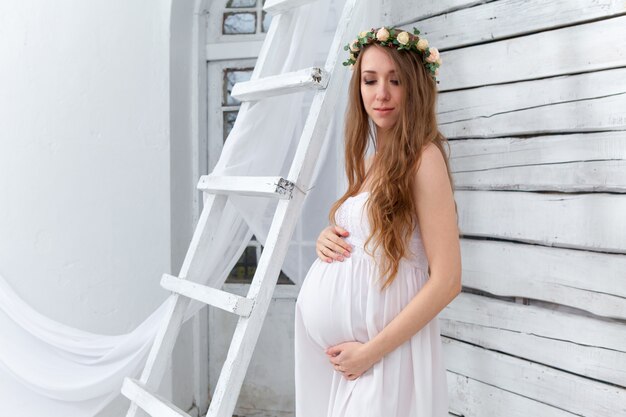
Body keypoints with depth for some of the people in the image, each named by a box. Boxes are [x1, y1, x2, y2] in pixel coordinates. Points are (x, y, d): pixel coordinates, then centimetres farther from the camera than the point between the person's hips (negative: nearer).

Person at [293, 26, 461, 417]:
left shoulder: (423, 157, -13)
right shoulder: (369, 162, 9)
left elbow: (446, 281, -16)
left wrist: (372, 351, -15)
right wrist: (328, 238, 0)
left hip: (384, 352, -7)